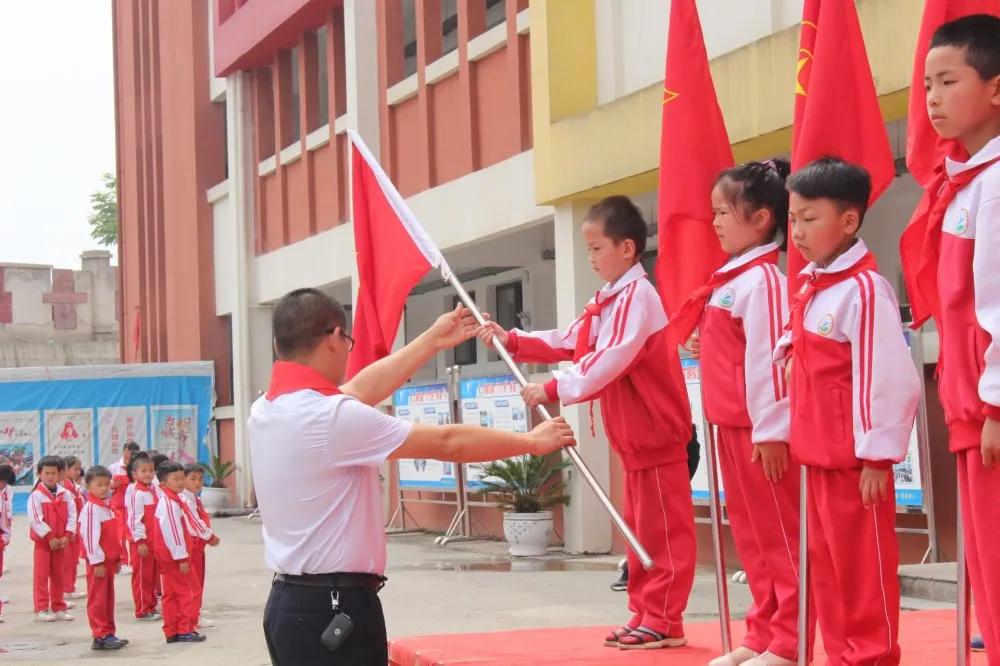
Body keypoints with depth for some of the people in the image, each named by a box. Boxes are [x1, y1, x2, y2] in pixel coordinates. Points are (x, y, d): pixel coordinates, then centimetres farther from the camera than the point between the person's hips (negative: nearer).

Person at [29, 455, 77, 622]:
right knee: (41, 576, -1)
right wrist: (50, 537, -18)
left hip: (62, 541, 4)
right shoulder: (36, 495, -9)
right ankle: (41, 610, 2)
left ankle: (58, 608, 19)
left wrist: (67, 536, -12)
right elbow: (35, 519, -15)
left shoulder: (65, 494, 3)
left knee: (58, 575, 11)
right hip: (43, 541, -4)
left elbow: (72, 516, 0)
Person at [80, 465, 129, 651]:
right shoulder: (90, 508, -14)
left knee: (109, 599, 12)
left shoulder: (107, 506, 13)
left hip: (109, 559, 9)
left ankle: (108, 634, 17)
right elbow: (90, 537, -19)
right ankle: (101, 636, -2)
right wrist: (97, 562, -19)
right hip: (98, 562, -9)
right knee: (97, 599, -4)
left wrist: (117, 557, 18)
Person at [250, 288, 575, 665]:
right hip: (334, 608, -9)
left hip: (289, 602, 9)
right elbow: (447, 443, -12)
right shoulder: (330, 417, -19)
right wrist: (533, 441, 0)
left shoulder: (266, 410, 6)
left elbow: (360, 390, 17)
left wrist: (433, 340, 24)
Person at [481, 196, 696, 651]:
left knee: (662, 528, -5)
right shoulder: (607, 300, 15)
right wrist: (512, 341, 5)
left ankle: (664, 622, -2)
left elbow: (610, 362, -26)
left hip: (656, 432, -10)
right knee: (639, 527, 14)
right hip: (634, 437, 10)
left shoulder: (637, 295, -17)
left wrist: (555, 390, -26)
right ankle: (645, 615, 21)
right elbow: (568, 343, 15)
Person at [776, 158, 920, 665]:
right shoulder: (810, 286, 10)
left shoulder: (864, 288, -16)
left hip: (856, 457, -9)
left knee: (863, 563, 0)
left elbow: (889, 377, -19)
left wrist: (878, 455, -17)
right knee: (826, 560, 14)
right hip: (818, 453, 9)